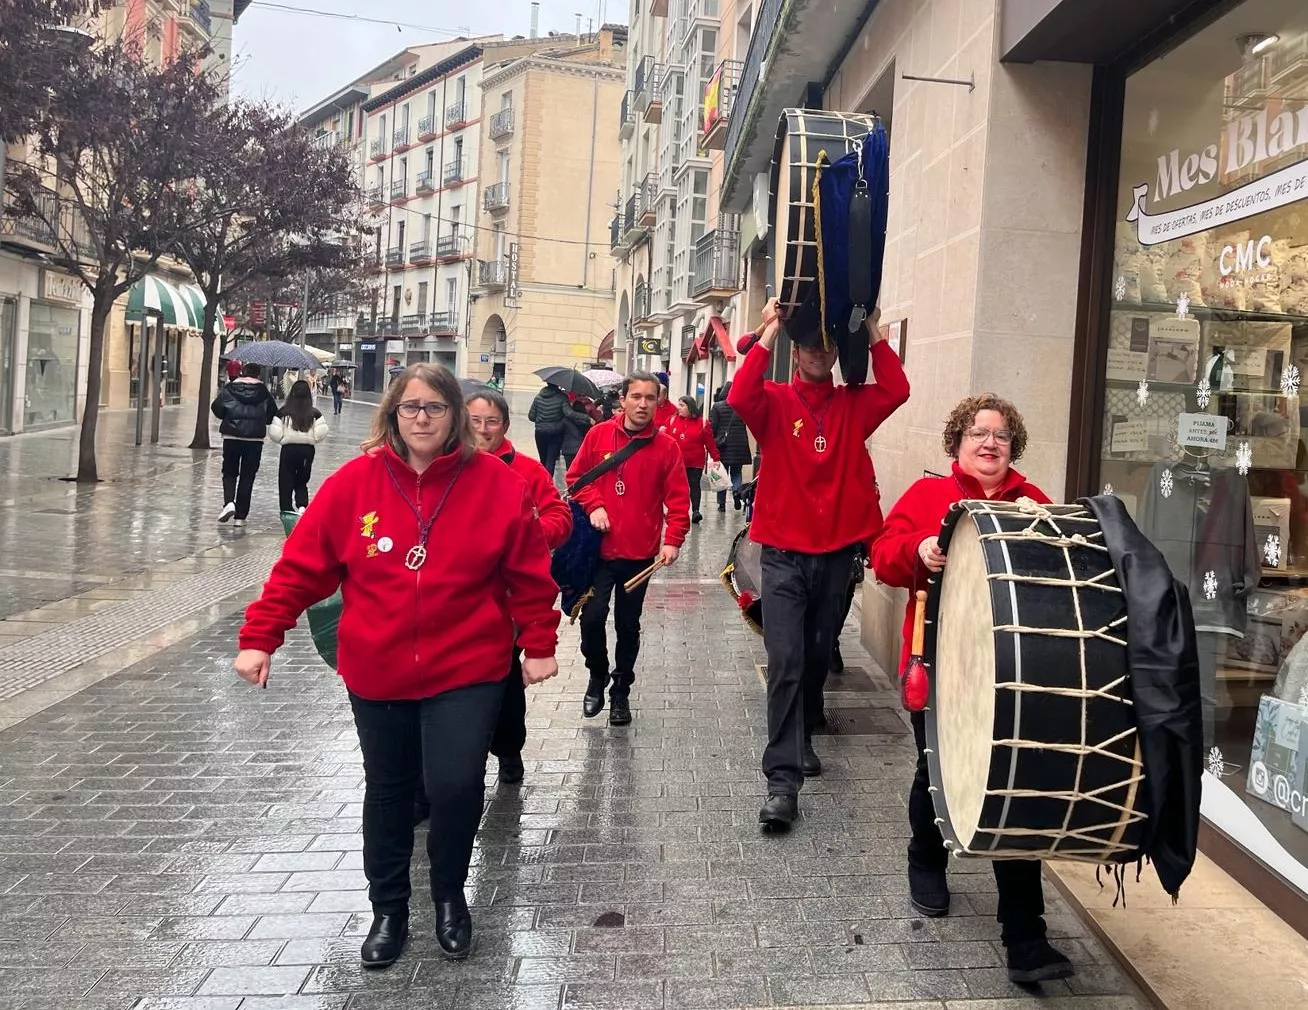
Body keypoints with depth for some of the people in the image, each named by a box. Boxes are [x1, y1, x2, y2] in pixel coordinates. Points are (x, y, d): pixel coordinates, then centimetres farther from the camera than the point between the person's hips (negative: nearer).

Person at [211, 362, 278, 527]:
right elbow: (273, 414, 4)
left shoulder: (229, 389, 0)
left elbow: (216, 408, -2)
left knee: (229, 472, 15)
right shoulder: (263, 392, 2)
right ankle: (240, 516, 7)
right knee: (247, 476, 7)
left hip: (232, 436, 0)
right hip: (255, 439, 1)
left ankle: (229, 502, -11)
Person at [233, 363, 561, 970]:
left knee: (456, 786, -12)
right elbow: (301, 564, -3)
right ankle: (388, 909, 36)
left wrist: (539, 645, 0)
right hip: (376, 673, 2)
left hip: (467, 672, -2)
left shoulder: (497, 485, -7)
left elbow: (530, 573, -1)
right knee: (387, 790, 15)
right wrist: (259, 637, -5)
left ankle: (450, 896, 19)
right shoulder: (355, 481, -6)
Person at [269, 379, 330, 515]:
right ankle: (302, 505, -3)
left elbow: (275, 434, -8)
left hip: (289, 449, -2)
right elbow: (321, 433, -7)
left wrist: (283, 440, 12)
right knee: (302, 481, 18)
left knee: (286, 483, 12)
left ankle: (287, 510, 10)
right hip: (308, 450, 2)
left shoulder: (283, 412, -8)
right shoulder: (315, 413, -5)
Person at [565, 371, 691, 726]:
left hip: (640, 553, 0)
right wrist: (593, 505, -10)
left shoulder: (666, 447, -4)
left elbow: (678, 500, -4)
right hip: (598, 548, 0)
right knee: (592, 617, -4)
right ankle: (597, 676, 23)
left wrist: (672, 540, -15)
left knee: (628, 625, 10)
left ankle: (621, 691, 27)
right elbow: (576, 477, 7)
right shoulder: (599, 435, -1)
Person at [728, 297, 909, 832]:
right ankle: (782, 779, -10)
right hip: (784, 554, -3)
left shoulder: (854, 405, 6)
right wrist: (769, 331, -18)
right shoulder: (775, 401, -1)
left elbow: (896, 390, -11)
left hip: (837, 552, 3)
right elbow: (739, 397, -21)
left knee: (818, 655, 17)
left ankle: (802, 739, 39)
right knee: (785, 661, -10)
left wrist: (871, 332, -9)